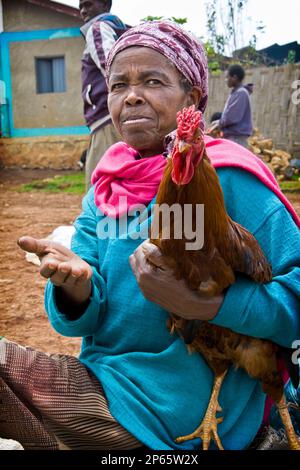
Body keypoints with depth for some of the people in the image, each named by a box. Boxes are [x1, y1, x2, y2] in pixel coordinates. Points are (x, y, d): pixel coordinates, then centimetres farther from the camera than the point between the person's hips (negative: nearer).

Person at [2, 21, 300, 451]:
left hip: (170, 410, -5)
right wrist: (76, 284, -22)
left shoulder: (226, 178, -14)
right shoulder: (105, 189, 4)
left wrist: (199, 304, -30)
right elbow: (81, 320, 0)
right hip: (104, 375, 6)